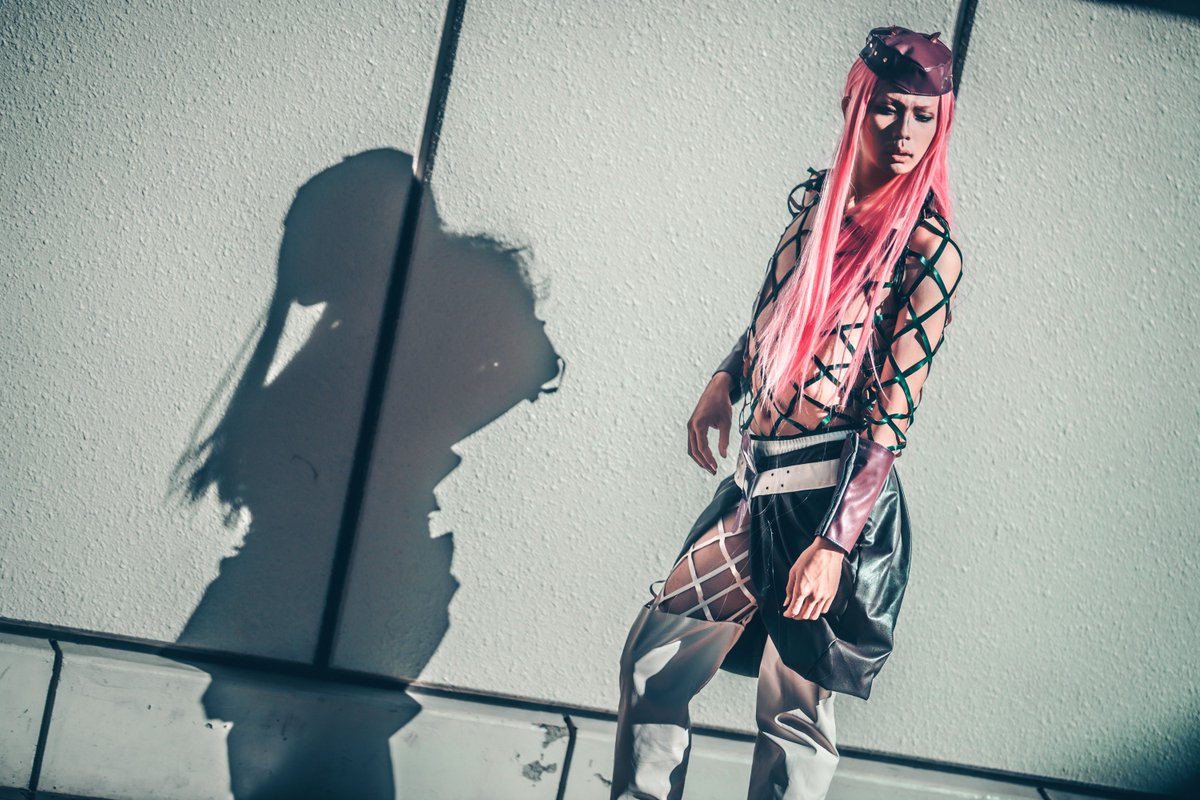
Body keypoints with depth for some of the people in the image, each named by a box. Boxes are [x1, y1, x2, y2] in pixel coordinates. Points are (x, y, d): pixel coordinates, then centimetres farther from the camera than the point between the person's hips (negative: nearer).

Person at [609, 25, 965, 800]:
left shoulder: (928, 249, -12)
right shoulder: (818, 197, 6)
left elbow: (892, 415, -15)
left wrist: (834, 543, -19)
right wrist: (725, 380, 11)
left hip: (835, 490, -7)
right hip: (759, 476, 7)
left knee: (794, 708, 1)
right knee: (652, 657, 12)